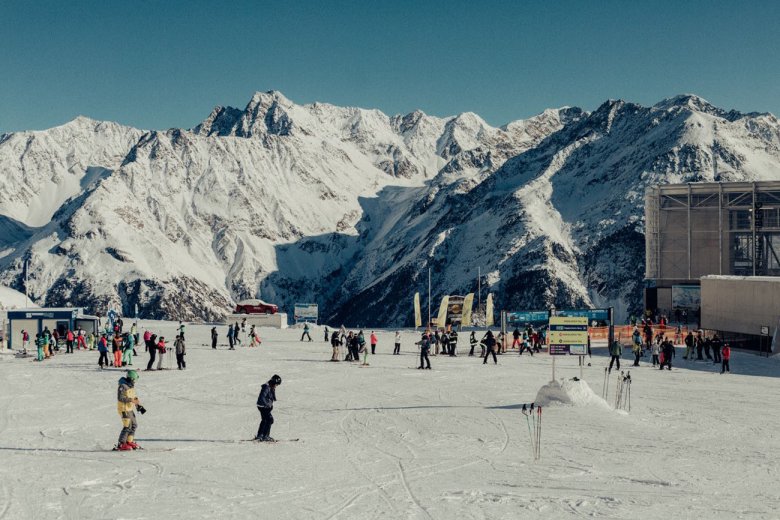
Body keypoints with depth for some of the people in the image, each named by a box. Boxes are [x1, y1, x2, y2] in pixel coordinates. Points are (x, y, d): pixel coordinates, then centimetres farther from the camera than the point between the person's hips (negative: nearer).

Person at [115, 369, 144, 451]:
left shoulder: (131, 386, 13)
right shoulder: (123, 386, -17)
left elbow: (134, 397, 18)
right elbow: (120, 398, -24)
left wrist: (139, 407, 10)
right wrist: (131, 400, -28)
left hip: (130, 409, 10)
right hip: (124, 409, -10)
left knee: (134, 425, 15)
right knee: (127, 426, -11)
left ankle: (129, 442, 24)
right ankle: (121, 445, -8)